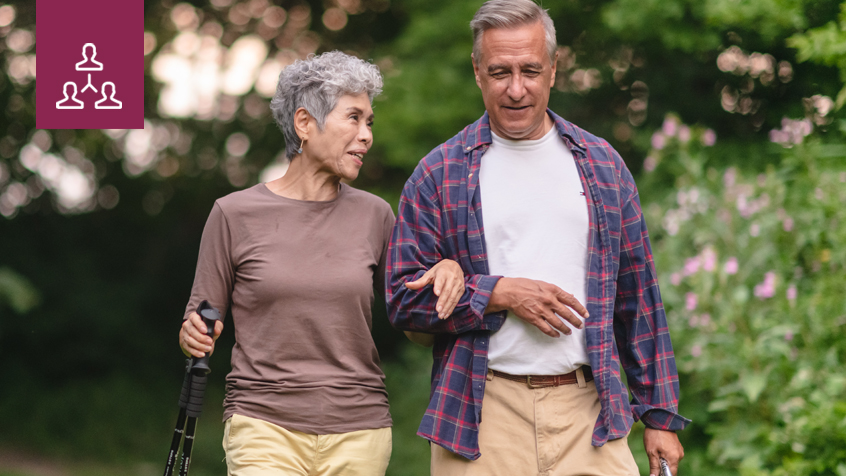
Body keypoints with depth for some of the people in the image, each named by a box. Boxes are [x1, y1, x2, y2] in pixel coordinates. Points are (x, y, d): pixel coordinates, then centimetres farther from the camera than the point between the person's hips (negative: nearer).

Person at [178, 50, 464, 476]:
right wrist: (194, 336, -16)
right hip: (264, 426, -3)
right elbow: (202, 318, 6)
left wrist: (447, 271, -6)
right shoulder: (236, 214, 0)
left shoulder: (373, 215, 7)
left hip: (358, 436, 3)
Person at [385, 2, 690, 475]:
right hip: (483, 417, -1)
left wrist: (660, 415, 9)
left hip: (589, 411, 2)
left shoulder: (602, 165, 12)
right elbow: (404, 299, 1)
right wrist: (501, 294, -11)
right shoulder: (439, 174, 5)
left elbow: (639, 299, 13)